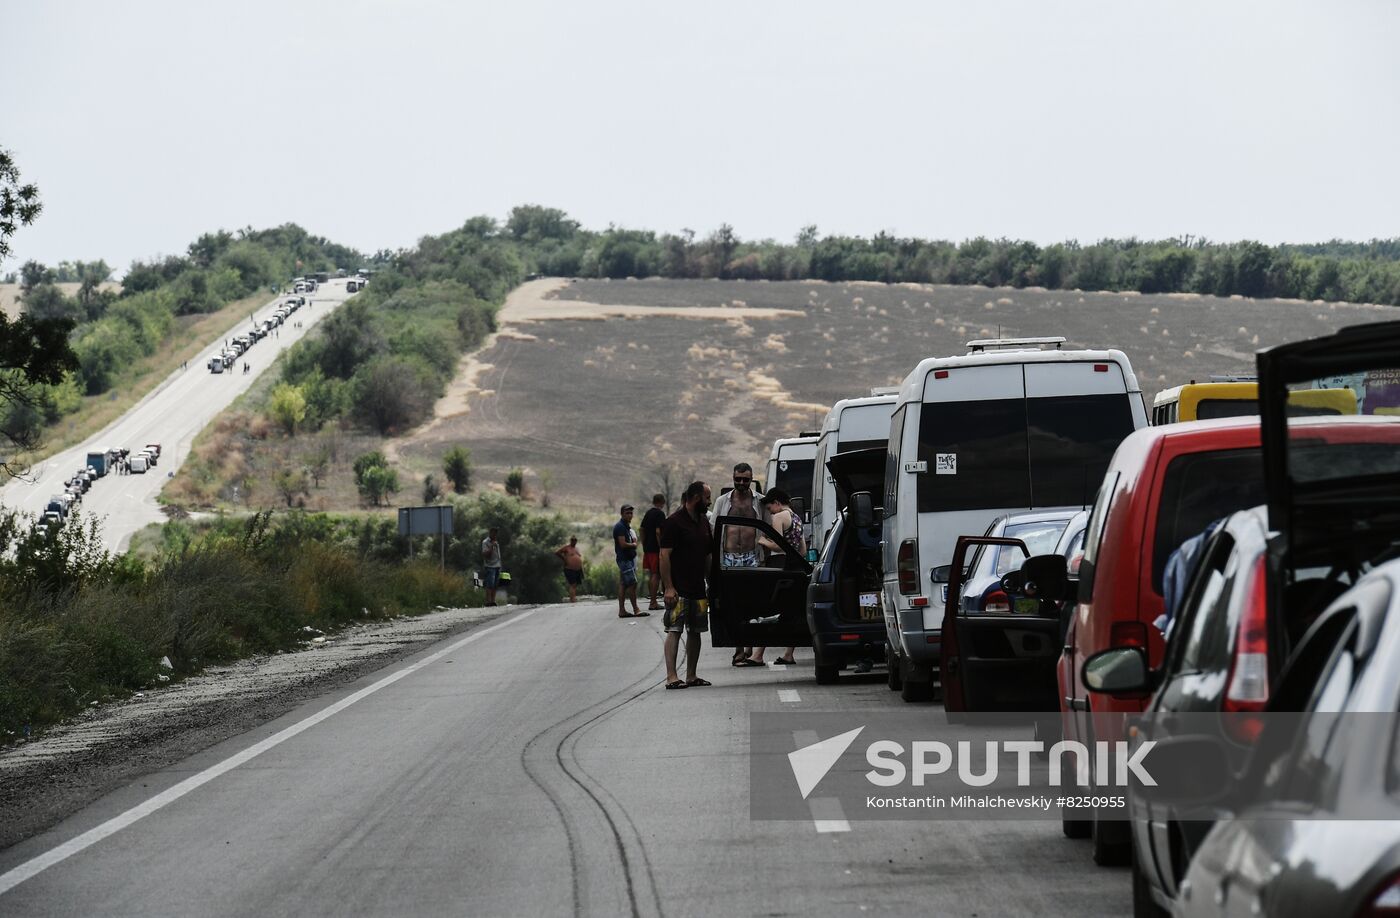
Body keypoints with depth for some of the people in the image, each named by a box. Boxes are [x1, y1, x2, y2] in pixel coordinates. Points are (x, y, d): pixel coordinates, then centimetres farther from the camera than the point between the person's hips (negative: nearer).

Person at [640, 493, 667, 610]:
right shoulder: (660, 514, -11)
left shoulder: (648, 513, 14)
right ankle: (653, 603, -10)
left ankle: (652, 601, 19)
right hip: (655, 548, -8)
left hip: (647, 548, 8)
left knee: (651, 574, 14)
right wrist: (661, 548, -17)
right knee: (656, 575, -7)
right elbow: (658, 532, -20)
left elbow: (642, 530, 18)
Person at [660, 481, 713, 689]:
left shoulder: (703, 523, 16)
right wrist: (668, 587, -19)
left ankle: (691, 676, 15)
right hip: (678, 590, -8)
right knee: (674, 631, -11)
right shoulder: (674, 522, -9)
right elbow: (664, 555, -14)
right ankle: (672, 677, -15)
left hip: (697, 587, 8)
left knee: (695, 632, 9)